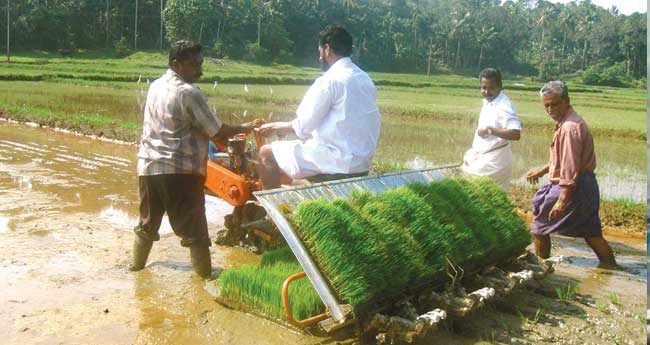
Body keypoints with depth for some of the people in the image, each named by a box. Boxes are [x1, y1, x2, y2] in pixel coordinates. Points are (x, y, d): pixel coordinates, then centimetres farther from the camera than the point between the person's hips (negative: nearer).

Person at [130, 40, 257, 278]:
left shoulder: (156, 86, 10)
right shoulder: (189, 93, -14)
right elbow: (216, 132, -13)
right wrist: (243, 128, 2)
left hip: (148, 166, 8)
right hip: (179, 170, -8)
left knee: (148, 221, 22)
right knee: (193, 227, 1)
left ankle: (137, 264, 34)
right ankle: (204, 274, 7)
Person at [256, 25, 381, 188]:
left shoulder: (330, 79, -14)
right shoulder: (365, 79, 10)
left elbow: (302, 127, -12)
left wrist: (275, 126, 8)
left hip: (336, 164, -8)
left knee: (267, 152, 2)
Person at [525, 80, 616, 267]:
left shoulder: (570, 127, -21)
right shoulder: (567, 121, 11)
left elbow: (570, 169, -24)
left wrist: (562, 201, -24)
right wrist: (541, 170, 29)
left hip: (573, 187, -10)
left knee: (540, 225, 5)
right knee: (591, 232, 17)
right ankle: (610, 265, 24)